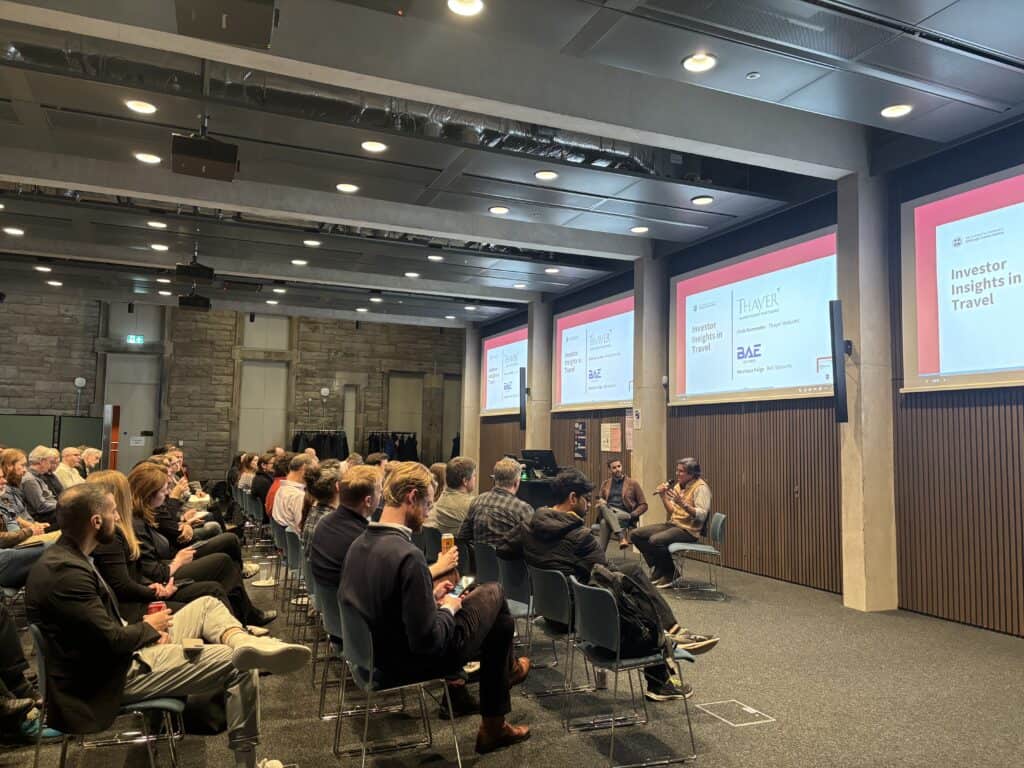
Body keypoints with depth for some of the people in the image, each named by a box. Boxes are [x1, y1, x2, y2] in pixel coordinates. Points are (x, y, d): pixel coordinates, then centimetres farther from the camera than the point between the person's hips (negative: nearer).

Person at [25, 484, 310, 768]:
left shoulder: (67, 557, 7)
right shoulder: (65, 571, -26)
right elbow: (111, 640, -26)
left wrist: (148, 632, 1)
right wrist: (148, 627, -6)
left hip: (116, 655, 11)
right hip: (112, 676, -10)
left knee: (207, 605, 7)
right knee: (239, 666, -11)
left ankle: (246, 644, -22)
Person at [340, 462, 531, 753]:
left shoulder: (358, 544, -4)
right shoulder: (407, 555, -32)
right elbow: (429, 641, -29)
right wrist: (447, 609, -9)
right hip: (415, 662, -8)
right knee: (494, 593, 11)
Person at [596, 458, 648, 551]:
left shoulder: (633, 483, 7)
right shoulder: (605, 484, 17)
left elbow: (643, 505, 6)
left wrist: (631, 515, -12)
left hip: (625, 516, -3)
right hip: (608, 513, 3)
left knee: (605, 522, -37)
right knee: (603, 508, -36)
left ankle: (599, 554, -35)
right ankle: (622, 536, -42)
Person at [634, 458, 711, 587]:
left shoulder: (701, 487, -11)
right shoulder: (678, 485, 12)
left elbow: (702, 515, -22)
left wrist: (682, 503, -32)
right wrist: (663, 496, 2)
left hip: (689, 529, -9)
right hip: (673, 524, 9)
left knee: (655, 540, -30)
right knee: (637, 535, -1)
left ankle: (671, 575, -6)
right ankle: (658, 570, 9)